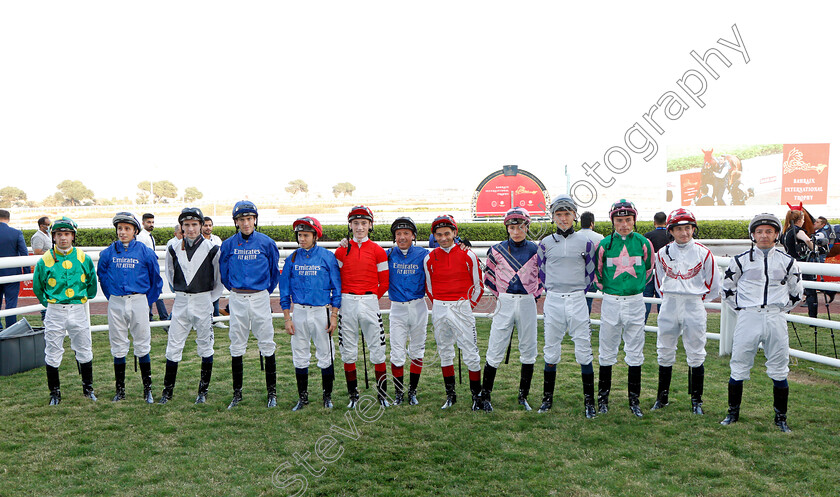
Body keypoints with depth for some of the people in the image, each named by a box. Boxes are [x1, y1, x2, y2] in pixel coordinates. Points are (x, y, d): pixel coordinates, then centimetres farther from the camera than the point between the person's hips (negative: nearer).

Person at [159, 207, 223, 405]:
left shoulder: (211, 249, -5)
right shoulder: (173, 248, 4)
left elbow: (220, 279, 4)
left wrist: (208, 298, 4)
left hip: (203, 302, -2)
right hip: (180, 303, 2)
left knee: (205, 348, 5)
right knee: (173, 348, 3)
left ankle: (203, 391, 15)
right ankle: (167, 391, 14)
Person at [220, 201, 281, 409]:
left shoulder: (267, 243, -2)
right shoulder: (228, 244, 2)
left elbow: (275, 272, 9)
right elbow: (223, 273, 15)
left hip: (260, 298, -1)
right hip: (237, 300, 2)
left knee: (267, 345, 0)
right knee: (237, 347, 6)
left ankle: (272, 392, 10)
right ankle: (237, 393, 17)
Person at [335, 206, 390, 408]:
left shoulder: (378, 251, 3)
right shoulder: (341, 251, 6)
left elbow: (385, 282, 6)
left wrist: (371, 299, 3)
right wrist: (343, 299, 4)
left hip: (370, 302, -1)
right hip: (347, 303, 1)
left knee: (377, 350, -1)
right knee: (348, 351, 5)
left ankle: (382, 394, 11)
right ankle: (353, 395, 17)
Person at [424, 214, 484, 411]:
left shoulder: (468, 255, -3)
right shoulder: (430, 258, 4)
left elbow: (478, 285, 4)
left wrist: (469, 305, 3)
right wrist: (439, 306, 11)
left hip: (462, 307, -3)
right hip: (439, 309, 3)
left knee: (471, 353, -5)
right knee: (444, 352, 10)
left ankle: (477, 395, 6)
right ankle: (450, 395, 21)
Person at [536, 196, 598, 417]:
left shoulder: (585, 242, 3)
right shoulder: (545, 243, 5)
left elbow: (590, 274, 10)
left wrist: (576, 291, 6)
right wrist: (554, 291, 8)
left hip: (578, 301, -1)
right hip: (553, 300, 1)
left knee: (584, 351, -2)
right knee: (551, 351, 7)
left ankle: (589, 401, 7)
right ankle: (547, 398, 19)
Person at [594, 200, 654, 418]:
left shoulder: (643, 243, -1)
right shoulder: (604, 245, -3)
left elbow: (648, 270, 14)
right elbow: (597, 272, 10)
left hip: (635, 302, 1)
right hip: (610, 302, -1)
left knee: (635, 354, 6)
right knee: (606, 353, 6)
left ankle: (634, 400, 17)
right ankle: (603, 398, 18)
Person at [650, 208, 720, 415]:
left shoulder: (703, 253, -2)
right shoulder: (663, 253, 4)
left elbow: (713, 284, 6)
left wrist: (697, 298, 7)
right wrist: (670, 298, 9)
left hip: (694, 306, -2)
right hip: (669, 306, 2)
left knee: (696, 354, 2)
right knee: (665, 352, 8)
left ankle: (696, 400, 13)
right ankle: (662, 397, 19)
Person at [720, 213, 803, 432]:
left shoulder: (787, 262, 7)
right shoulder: (740, 260, 2)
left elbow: (796, 294, 17)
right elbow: (727, 290, 11)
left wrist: (778, 309, 10)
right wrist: (742, 308, 5)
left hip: (775, 321, 1)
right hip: (748, 319, -1)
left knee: (779, 370, 4)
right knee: (738, 367, 2)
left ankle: (781, 417, 18)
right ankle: (733, 412, 17)